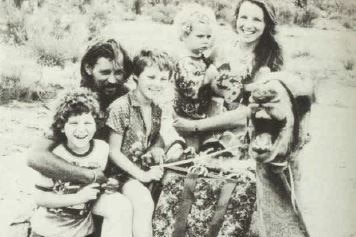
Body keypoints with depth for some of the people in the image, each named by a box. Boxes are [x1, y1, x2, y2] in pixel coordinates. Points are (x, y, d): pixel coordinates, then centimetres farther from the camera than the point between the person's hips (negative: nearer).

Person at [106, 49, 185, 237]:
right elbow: (114, 152, -14)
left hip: (146, 169, 7)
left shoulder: (156, 109, 5)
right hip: (124, 172, -7)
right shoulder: (121, 107, -16)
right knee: (144, 202, -29)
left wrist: (155, 149, -5)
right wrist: (141, 175, -17)